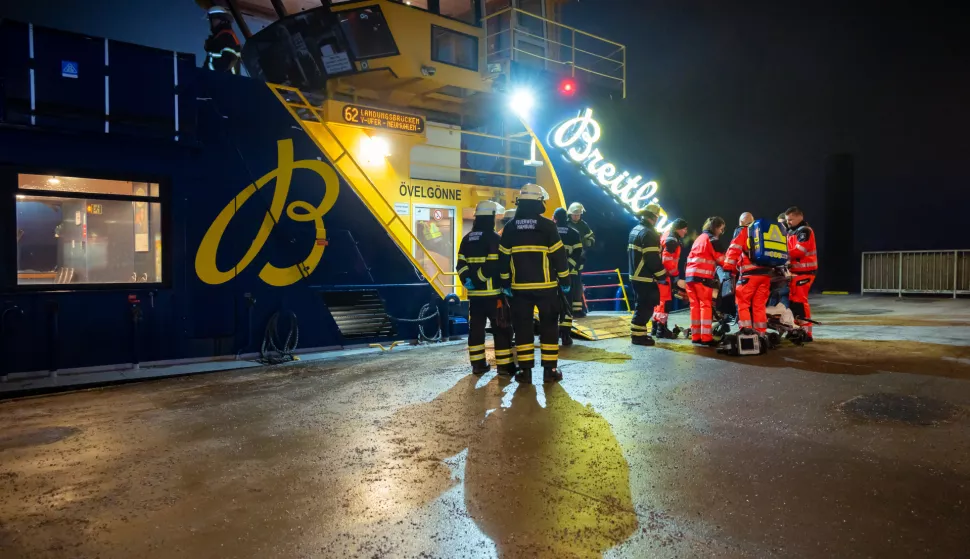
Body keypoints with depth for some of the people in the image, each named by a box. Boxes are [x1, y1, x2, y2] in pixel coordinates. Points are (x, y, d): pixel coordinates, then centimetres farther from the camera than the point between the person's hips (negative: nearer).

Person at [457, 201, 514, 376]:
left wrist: (466, 279, -3)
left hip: (474, 292, 7)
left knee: (476, 327, 10)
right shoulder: (494, 237, -11)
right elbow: (496, 265, -18)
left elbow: (461, 265, 4)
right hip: (493, 292, -6)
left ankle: (478, 364, 14)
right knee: (501, 329, 0)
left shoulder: (467, 239, 11)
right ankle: (504, 365, 1)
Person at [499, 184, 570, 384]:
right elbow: (559, 256, -6)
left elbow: (503, 258, 5)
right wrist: (564, 280, 4)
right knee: (549, 326, 6)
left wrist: (505, 283, 13)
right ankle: (550, 369, 7)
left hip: (520, 287, 2)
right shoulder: (547, 225, -6)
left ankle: (525, 370, 8)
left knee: (522, 327, 8)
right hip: (545, 286, -2)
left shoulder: (510, 227, 3)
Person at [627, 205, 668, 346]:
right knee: (645, 306, -4)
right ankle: (638, 335, -1)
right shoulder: (648, 233, -17)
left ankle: (638, 332, 23)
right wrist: (662, 276, -13)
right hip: (645, 277, -10)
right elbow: (653, 259, -22)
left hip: (636, 275, 10)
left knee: (643, 305, 18)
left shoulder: (635, 230, 15)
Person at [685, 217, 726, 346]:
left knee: (695, 305, 8)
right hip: (702, 276, -8)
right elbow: (720, 258, -5)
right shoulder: (711, 239, -1)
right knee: (706, 305, -6)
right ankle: (706, 337, -10)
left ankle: (695, 336, 9)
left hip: (690, 274, 8)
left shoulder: (699, 238, 24)